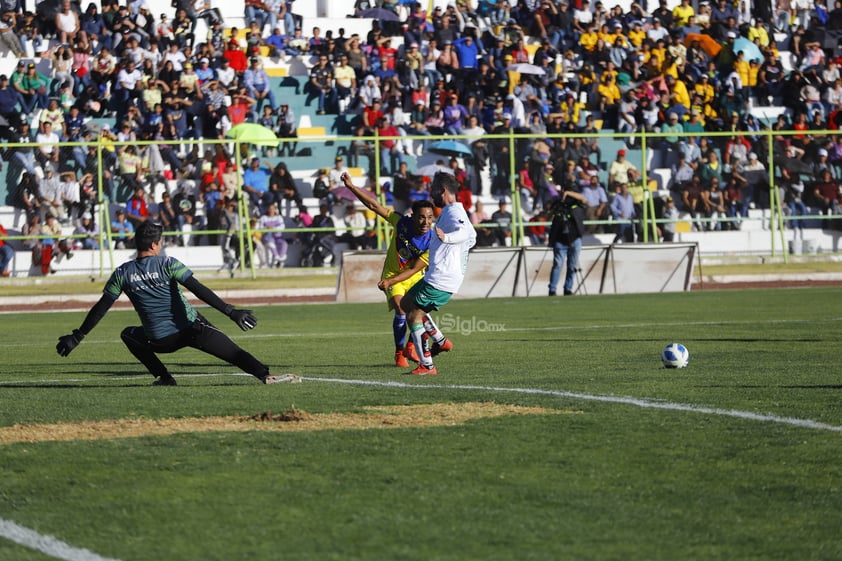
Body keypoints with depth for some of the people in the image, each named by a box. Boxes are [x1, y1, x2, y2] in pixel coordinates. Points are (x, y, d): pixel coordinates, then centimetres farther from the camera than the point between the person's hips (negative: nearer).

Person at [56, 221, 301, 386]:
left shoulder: (122, 273, 2)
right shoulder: (168, 264, -5)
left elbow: (100, 309, 5)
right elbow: (199, 290, -16)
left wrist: (77, 337, 14)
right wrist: (231, 312, -20)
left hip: (160, 341, 2)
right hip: (192, 330, -2)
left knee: (129, 334, 32)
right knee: (233, 352, -5)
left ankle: (164, 377, 18)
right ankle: (265, 376, -32)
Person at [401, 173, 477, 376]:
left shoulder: (453, 212, -15)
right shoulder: (450, 212, 17)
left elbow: (465, 232, -38)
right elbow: (471, 236, 33)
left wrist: (446, 238, -56)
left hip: (441, 279, -11)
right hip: (436, 275, 11)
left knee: (413, 315, -8)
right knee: (406, 303, 24)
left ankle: (427, 365, -7)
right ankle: (441, 341, 20)